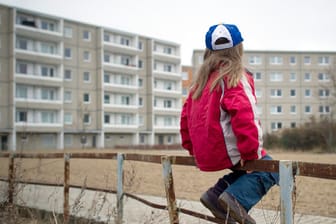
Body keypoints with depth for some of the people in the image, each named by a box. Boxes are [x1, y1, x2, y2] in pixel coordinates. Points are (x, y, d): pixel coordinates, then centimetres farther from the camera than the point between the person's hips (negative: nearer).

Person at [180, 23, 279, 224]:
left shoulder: (202, 79, 13)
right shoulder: (235, 77, -12)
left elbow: (187, 114, 17)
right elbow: (244, 115, -25)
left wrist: (192, 147, 24)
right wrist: (250, 153, -19)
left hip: (205, 156, 8)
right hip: (226, 152, -8)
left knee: (249, 169, 25)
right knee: (270, 169, 5)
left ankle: (216, 194, 9)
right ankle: (238, 198, -15)